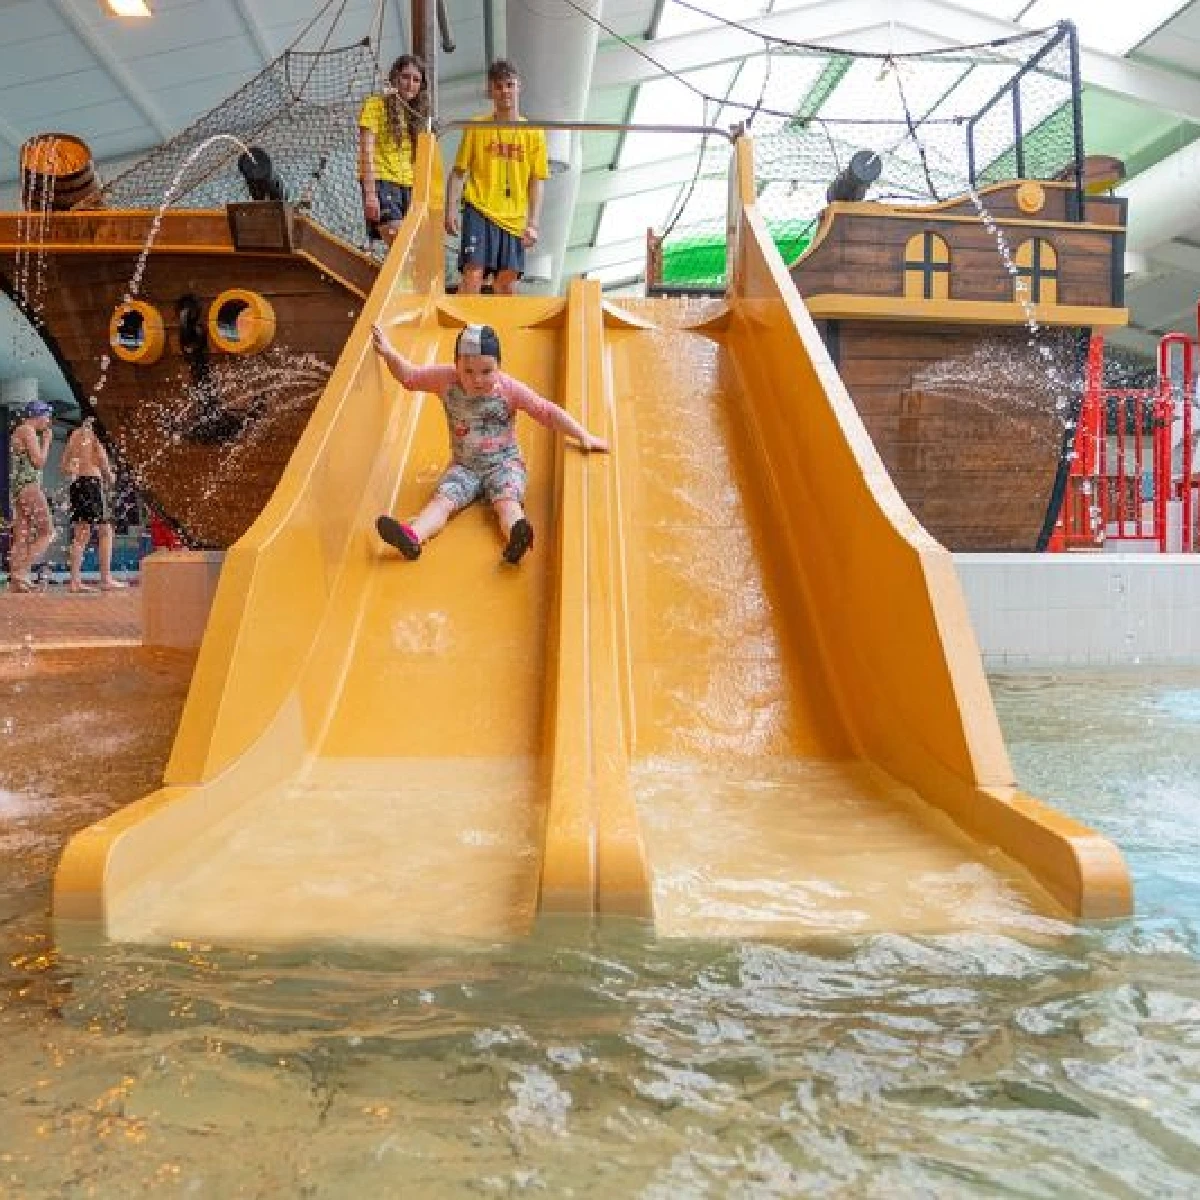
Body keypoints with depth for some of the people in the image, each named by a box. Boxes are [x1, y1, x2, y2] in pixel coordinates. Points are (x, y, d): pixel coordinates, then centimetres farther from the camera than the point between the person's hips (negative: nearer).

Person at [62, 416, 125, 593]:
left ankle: (75, 581, 3)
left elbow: (65, 468, 16)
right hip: (93, 481, -7)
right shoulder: (94, 434, -1)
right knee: (105, 531, -3)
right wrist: (110, 475, 5)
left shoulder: (74, 436, 19)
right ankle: (106, 579, -7)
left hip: (76, 484, 7)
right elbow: (102, 458, -11)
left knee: (80, 535, 7)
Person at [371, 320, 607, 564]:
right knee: (442, 499, -25)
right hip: (464, 466, 3)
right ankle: (412, 536, -50)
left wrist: (583, 436, -8)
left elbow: (546, 411, -4)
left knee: (507, 501, -33)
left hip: (503, 462, -3)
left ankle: (516, 538, -64)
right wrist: (389, 353, -6)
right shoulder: (447, 381, -1)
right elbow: (409, 376, 10)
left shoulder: (508, 388, -7)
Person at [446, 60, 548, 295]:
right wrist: (451, 210, -3)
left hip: (514, 219, 2)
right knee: (473, 275, -14)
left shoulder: (534, 132, 8)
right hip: (479, 211, -2)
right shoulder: (476, 126, 6)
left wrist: (533, 224, -1)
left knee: (507, 284, 2)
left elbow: (536, 183, 7)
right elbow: (459, 172, 7)